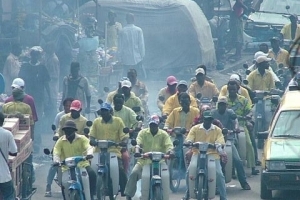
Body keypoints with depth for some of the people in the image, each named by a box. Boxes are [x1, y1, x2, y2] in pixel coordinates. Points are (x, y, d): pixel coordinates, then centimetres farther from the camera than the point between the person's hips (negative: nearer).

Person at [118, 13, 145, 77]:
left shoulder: (122, 31, -2)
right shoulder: (138, 30, -5)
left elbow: (120, 46, 3)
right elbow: (141, 44, -2)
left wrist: (120, 59, 10)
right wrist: (142, 55, 7)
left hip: (126, 59, 1)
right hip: (137, 59, -1)